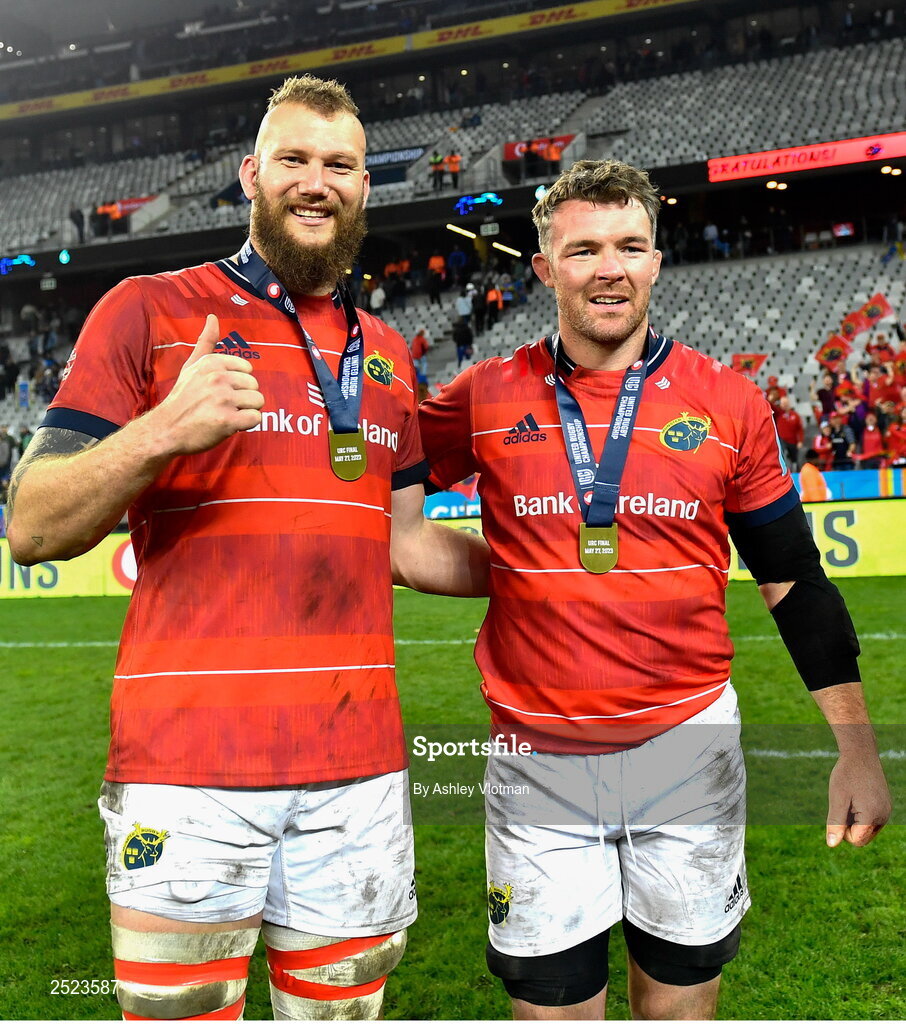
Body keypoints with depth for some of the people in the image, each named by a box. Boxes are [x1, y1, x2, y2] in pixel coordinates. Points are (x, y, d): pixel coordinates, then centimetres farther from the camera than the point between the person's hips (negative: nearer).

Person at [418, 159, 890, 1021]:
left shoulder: (727, 403, -1)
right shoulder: (486, 398, -2)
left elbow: (793, 582, 4)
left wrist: (856, 747, 0)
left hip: (689, 749, 1)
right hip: (539, 765, 0)